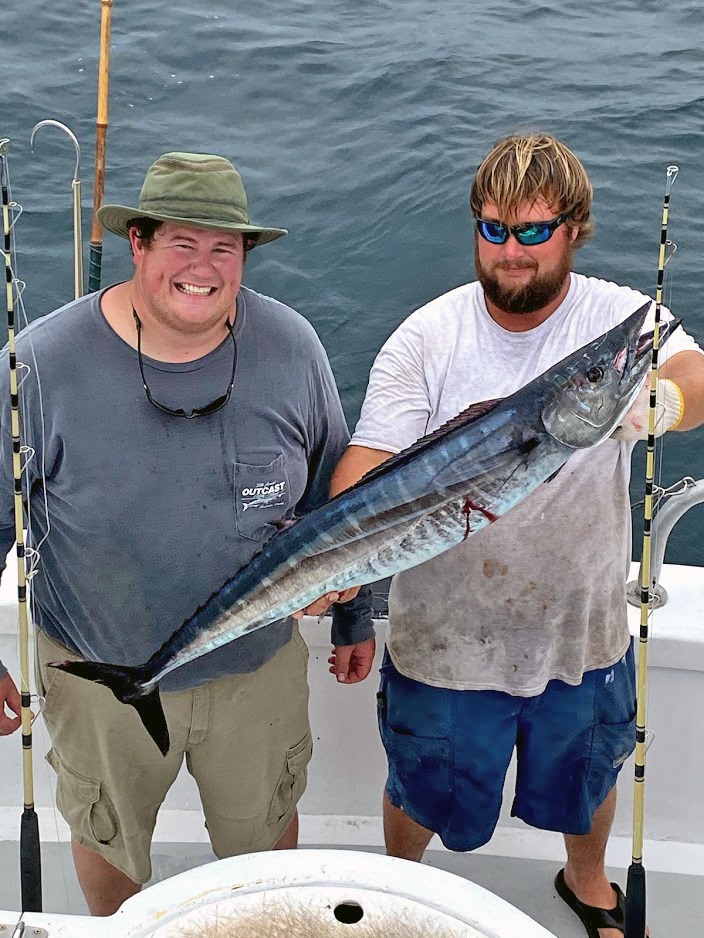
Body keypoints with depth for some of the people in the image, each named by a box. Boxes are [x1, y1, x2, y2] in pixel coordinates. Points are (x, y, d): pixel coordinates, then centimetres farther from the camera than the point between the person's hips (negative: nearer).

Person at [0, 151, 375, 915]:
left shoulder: (292, 348, -12)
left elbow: (333, 495, 1)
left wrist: (354, 619, 9)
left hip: (260, 665, 1)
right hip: (101, 674, -1)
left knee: (265, 829, 25)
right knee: (106, 834, 25)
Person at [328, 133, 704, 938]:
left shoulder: (624, 319, -12)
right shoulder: (426, 339, -14)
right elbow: (369, 463, -19)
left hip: (582, 635, 2)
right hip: (444, 639, -1)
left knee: (587, 776, 29)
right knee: (421, 792, 23)